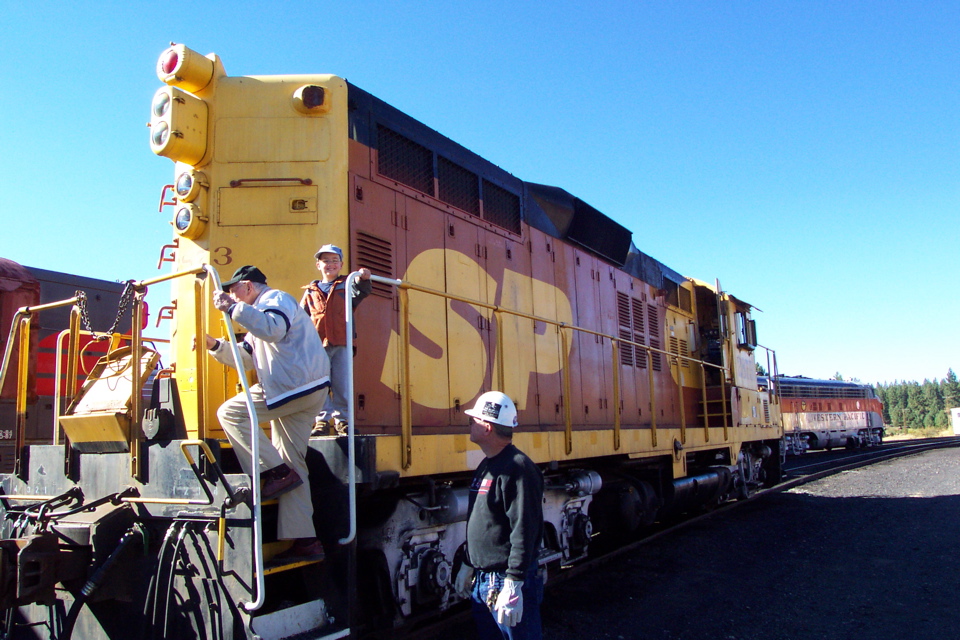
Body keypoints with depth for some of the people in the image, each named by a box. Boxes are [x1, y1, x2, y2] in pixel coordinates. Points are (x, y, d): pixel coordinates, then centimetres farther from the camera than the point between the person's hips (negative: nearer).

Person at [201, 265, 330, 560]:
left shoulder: (277, 298, -1)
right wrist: (215, 345, 20)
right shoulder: (262, 312, 31)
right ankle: (304, 539, 8)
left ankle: (275, 472, -11)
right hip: (308, 392, 10)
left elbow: (273, 329, -25)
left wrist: (233, 308, -23)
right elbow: (247, 358, 31)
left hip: (296, 385, -10)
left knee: (230, 413, -8)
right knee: (292, 462, 7)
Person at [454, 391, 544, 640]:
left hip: (507, 582, -9)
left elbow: (524, 531, -23)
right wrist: (467, 566, 21)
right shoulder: (485, 466, 12)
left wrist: (513, 584, -24)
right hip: (480, 581, 9)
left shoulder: (517, 468, -19)